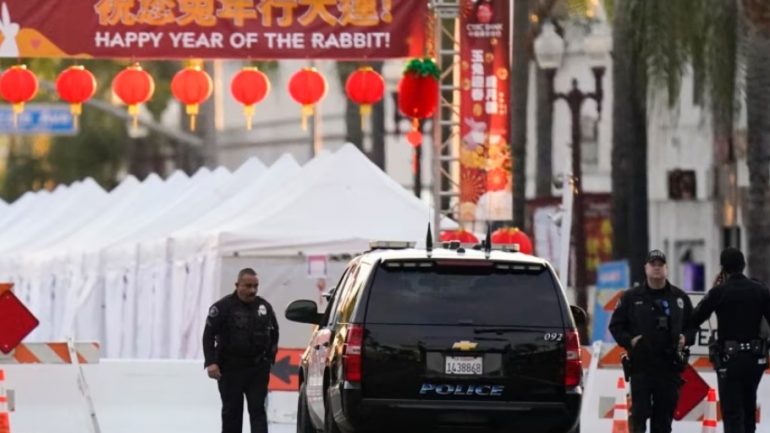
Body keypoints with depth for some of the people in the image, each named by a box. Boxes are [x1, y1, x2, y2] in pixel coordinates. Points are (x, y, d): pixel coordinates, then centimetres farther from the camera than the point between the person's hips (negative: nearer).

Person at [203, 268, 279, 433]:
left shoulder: (264, 307, 6)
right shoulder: (223, 307, -7)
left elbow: (274, 332, 22)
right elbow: (209, 335, -9)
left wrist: (270, 354, 13)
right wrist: (211, 362, -17)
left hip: (258, 369, 2)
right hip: (231, 369, -2)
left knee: (257, 410, -4)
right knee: (231, 411, 6)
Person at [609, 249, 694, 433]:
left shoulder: (679, 298, 11)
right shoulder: (631, 297, 4)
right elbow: (616, 325, 7)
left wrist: (686, 338, -1)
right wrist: (629, 340, -9)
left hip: (670, 365, 2)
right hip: (640, 364, -2)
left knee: (665, 413, 4)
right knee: (640, 411, -7)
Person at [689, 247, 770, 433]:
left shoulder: (719, 292, -10)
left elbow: (694, 320, -3)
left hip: (729, 358, -4)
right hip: (755, 357, 4)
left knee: (732, 413, -4)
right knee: (748, 407, 21)